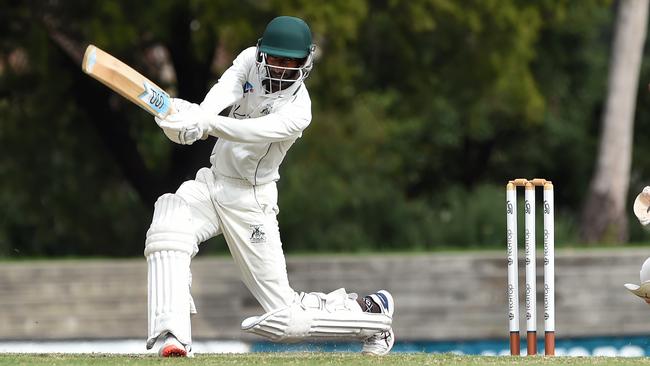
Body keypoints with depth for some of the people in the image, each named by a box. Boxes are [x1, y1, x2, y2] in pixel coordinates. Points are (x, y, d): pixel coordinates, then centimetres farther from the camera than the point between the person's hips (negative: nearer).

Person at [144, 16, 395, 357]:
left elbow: (253, 132, -37)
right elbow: (227, 89, -24)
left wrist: (205, 124, -54)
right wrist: (200, 114, -45)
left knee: (284, 318, -6)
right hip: (211, 183, 5)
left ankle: (371, 312, 20)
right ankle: (172, 337, -35)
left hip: (250, 200, -5)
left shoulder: (297, 111, -20)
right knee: (167, 225, -29)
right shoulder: (250, 60, -4)